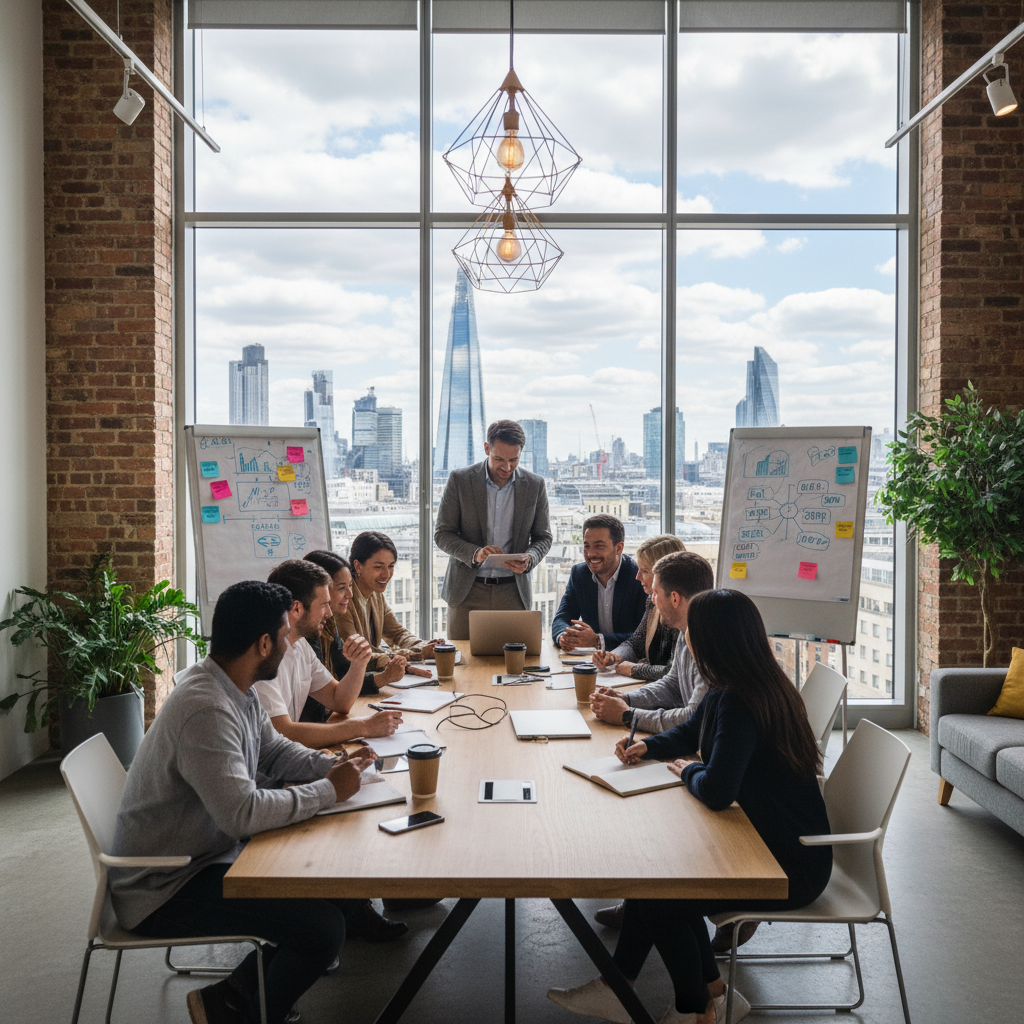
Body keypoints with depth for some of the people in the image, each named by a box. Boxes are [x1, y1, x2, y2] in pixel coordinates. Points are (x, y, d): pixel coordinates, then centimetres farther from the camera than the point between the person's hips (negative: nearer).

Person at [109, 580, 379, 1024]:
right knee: (323, 926, -19)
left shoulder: (236, 689, 2)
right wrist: (329, 791, -22)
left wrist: (332, 764, -2)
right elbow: (242, 813, -34)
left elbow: (272, 749, 15)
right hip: (163, 891, -10)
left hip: (207, 854, 10)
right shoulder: (205, 709, -30)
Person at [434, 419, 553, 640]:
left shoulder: (535, 485, 2)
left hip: (513, 592, 1)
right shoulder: (459, 480, -3)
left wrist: (529, 559, -13)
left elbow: (543, 537, 9)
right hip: (467, 591, -1)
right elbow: (442, 534, -2)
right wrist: (474, 553, -19)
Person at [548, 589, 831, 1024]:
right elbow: (690, 732, 21)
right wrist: (647, 746, 3)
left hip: (792, 868, -10)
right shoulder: (728, 691, 4)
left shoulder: (740, 703, -27)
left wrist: (690, 769, -12)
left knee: (657, 899, -6)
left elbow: (716, 791, -34)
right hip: (768, 839, 10)